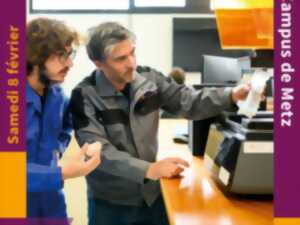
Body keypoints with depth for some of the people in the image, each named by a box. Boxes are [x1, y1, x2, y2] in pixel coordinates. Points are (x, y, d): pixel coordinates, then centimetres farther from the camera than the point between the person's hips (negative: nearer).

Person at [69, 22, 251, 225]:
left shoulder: (149, 79, -5)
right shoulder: (85, 96, -16)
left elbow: (189, 102, -7)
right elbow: (99, 152, -24)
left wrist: (232, 96, -23)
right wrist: (148, 169, -34)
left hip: (152, 194, 3)